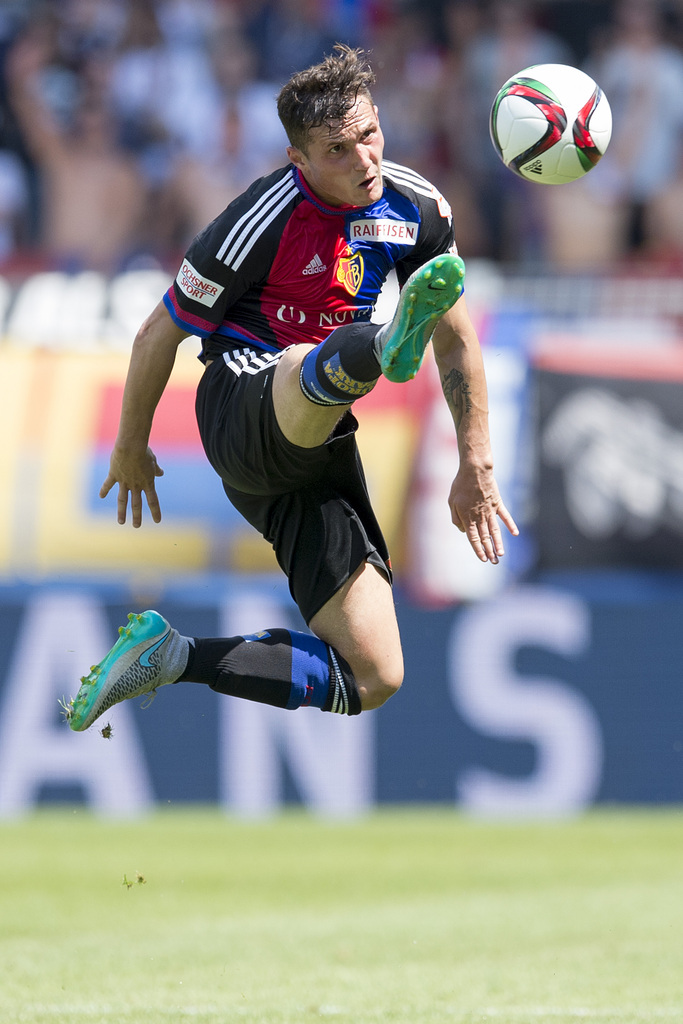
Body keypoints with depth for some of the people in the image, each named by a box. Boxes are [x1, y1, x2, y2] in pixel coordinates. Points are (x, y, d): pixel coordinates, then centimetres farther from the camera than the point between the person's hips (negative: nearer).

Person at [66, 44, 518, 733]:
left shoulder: (417, 206, 1)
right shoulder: (262, 224, -15)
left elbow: (457, 339, 16)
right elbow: (160, 335, 0)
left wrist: (476, 467, 14)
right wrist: (131, 450, 12)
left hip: (319, 449, 6)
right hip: (243, 411, -6)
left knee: (375, 679, -4)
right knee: (306, 364, -45)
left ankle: (170, 659, 2)